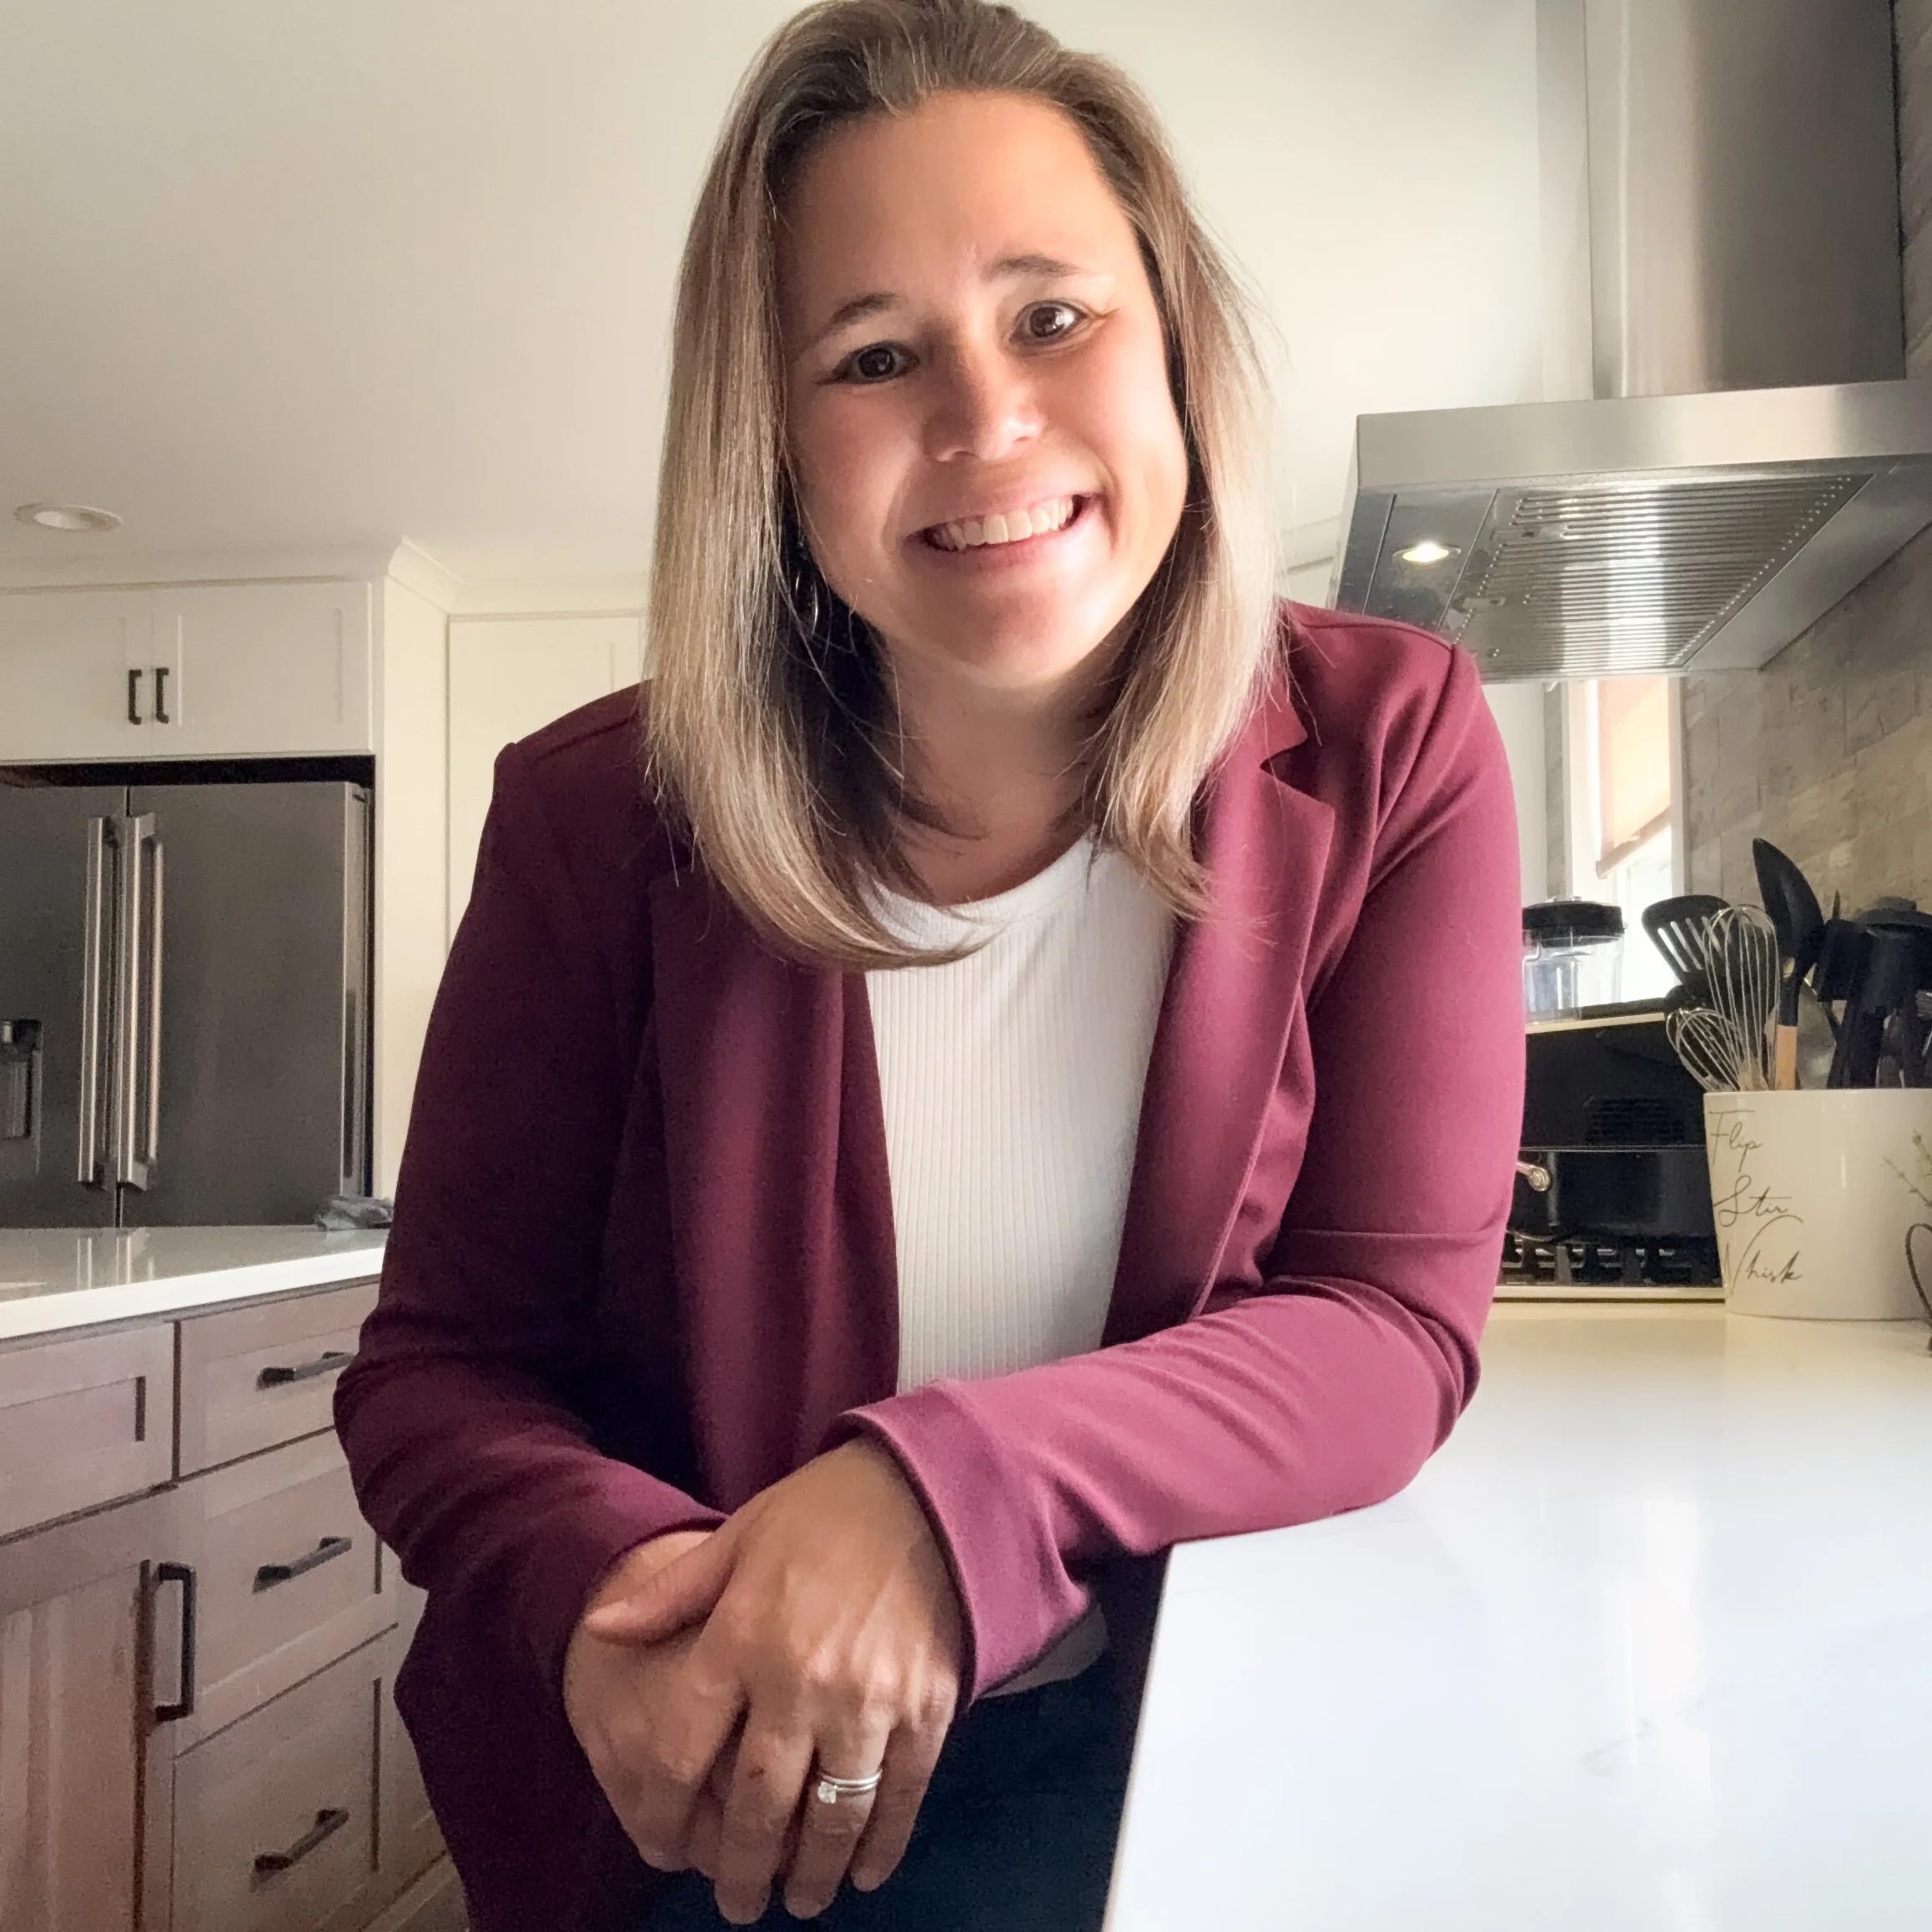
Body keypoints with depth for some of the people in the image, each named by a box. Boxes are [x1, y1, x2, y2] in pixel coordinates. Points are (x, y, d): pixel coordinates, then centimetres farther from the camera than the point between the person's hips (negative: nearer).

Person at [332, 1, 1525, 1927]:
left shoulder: (1392, 752, -11)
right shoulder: (599, 817, -12)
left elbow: (1393, 1326, -12)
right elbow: (441, 1366, -5)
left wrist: (941, 1496, -28)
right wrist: (611, 1585, -27)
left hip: (1192, 1757, 0)